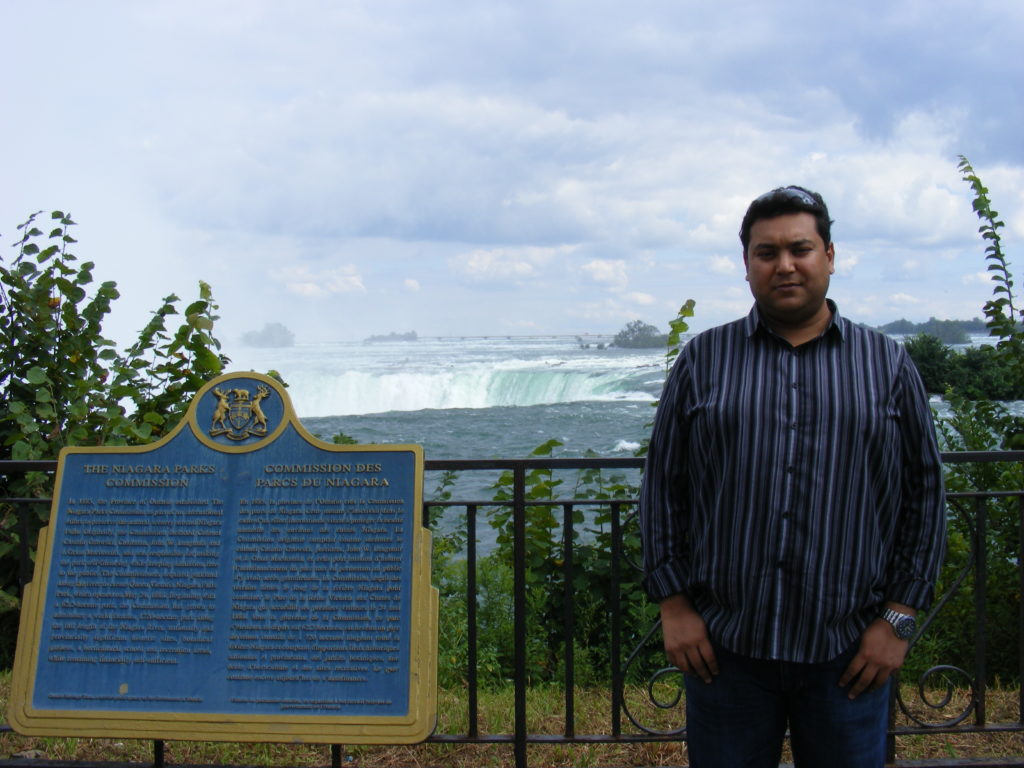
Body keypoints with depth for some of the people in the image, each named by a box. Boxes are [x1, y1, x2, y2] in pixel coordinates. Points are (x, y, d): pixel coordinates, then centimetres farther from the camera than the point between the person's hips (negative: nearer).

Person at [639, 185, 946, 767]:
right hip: (725, 647, 0)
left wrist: (899, 618, 1)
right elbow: (662, 486, 5)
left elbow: (925, 495, 6)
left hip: (848, 653, 0)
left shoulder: (888, 365, 5)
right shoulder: (703, 361, 5)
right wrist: (673, 604, -1)